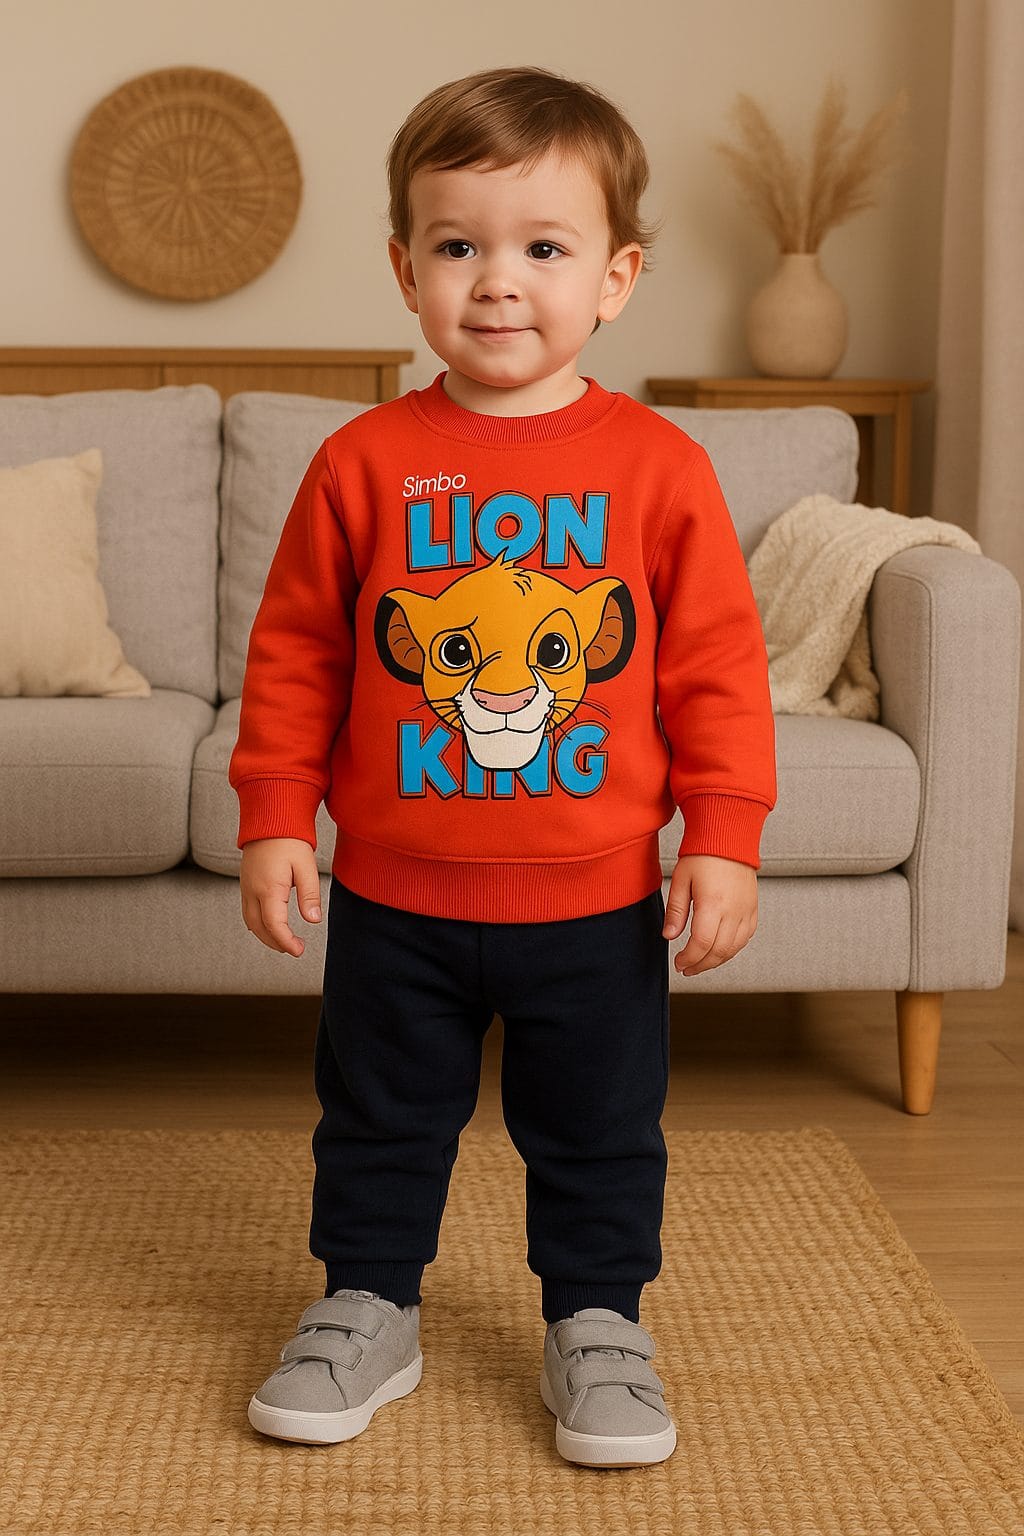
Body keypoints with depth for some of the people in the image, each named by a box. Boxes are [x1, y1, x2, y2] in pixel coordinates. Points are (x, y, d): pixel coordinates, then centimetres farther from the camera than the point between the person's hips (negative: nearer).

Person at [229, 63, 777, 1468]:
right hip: (394, 895, 1)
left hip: (598, 901, 0)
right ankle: (368, 1308, 36)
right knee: (378, 1122, 17)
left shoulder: (657, 466, -6)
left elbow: (718, 665, -3)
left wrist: (722, 840, -6)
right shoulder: (364, 462, -6)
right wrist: (275, 819, -2)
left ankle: (597, 1323, 34)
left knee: (600, 1131, 15)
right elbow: (293, 652, 1)